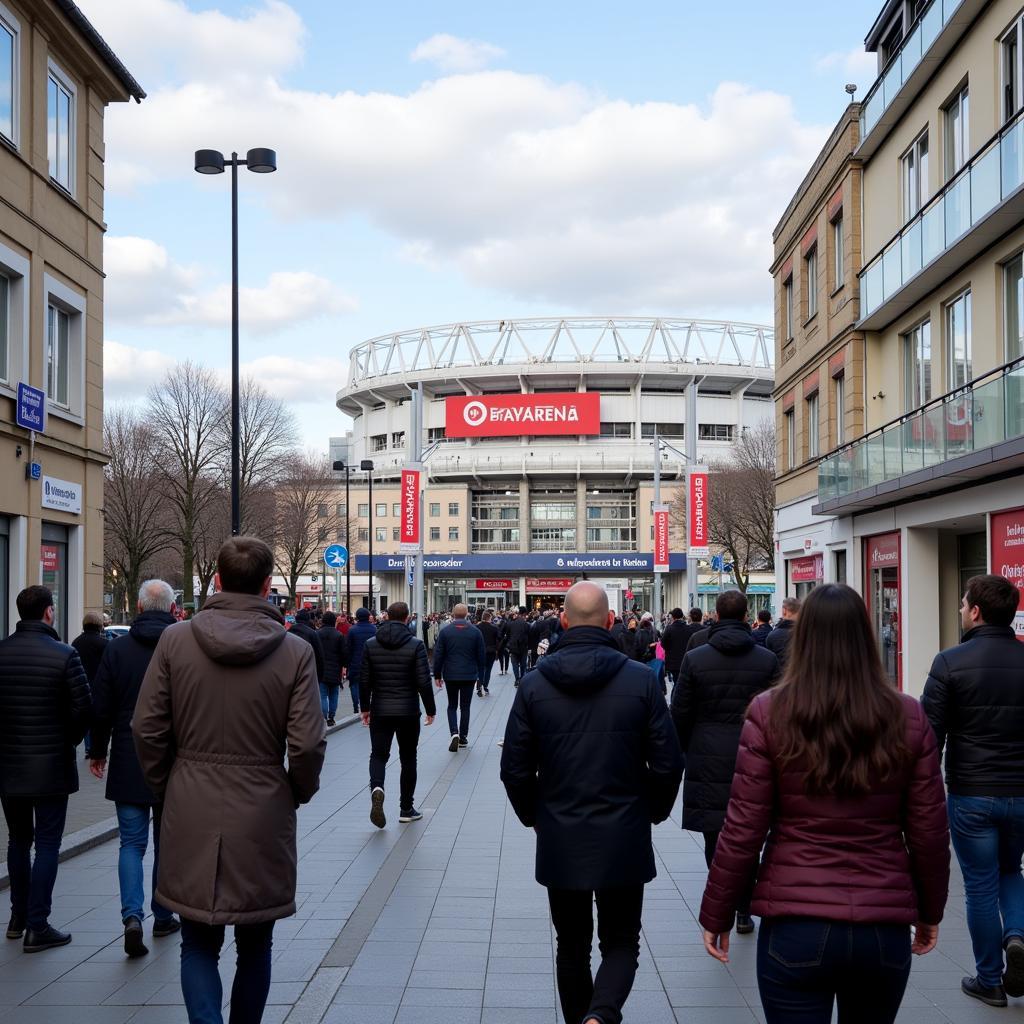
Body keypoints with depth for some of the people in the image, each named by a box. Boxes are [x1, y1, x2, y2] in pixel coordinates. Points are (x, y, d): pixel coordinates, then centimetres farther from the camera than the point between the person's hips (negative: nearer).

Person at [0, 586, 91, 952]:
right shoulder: (63, 654, -14)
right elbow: (83, 708, -14)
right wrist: (68, 741, 4)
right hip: (50, 766, -4)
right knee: (47, 845, 3)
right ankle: (37, 926, 4)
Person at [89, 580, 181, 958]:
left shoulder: (118, 649, -5)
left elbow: (101, 708, -1)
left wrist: (98, 752, 12)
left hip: (129, 763, 0)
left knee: (132, 842, 7)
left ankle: (132, 915, -9)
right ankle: (163, 917, 22)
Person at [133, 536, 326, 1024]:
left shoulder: (175, 640, -5)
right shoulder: (295, 651, -9)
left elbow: (147, 728, -3)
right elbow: (307, 745, -11)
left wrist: (164, 787, 12)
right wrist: (297, 793, 8)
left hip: (191, 818, 0)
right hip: (263, 817, 0)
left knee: (199, 944, 12)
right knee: (254, 947, 18)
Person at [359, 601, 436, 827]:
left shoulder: (371, 644, -1)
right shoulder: (415, 645, -9)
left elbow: (364, 680, 2)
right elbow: (424, 681, -11)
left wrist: (365, 707, 14)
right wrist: (430, 709, 0)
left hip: (380, 712, 2)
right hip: (408, 712, -1)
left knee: (378, 754, 9)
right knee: (408, 758, 11)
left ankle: (376, 787, -22)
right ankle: (406, 809, 16)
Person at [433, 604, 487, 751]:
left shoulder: (445, 631, -5)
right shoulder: (475, 631, -2)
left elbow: (438, 655, -4)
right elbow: (481, 656, 2)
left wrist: (437, 674, 6)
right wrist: (481, 677, 11)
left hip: (450, 675, -1)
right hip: (469, 675, 1)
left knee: (452, 706, 10)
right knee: (465, 707, 12)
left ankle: (454, 733, -11)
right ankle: (463, 737, 16)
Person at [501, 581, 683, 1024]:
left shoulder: (534, 683, -5)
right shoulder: (640, 679, -8)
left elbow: (515, 768, -2)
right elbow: (668, 763, -5)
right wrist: (652, 812, 13)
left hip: (559, 841, 1)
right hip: (624, 839, -1)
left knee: (572, 948, 17)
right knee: (620, 944, 10)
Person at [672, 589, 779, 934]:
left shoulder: (694, 659, -5)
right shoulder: (767, 660, -3)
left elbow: (680, 714, -1)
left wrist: (686, 751, 13)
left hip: (707, 760, -1)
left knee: (715, 839, 7)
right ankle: (744, 910, 16)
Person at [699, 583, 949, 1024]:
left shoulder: (770, 713, -9)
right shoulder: (908, 717, -3)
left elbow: (743, 830, -7)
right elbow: (929, 832, 2)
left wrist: (716, 916, 4)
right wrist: (929, 912, 17)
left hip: (795, 924, -2)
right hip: (886, 926, 3)